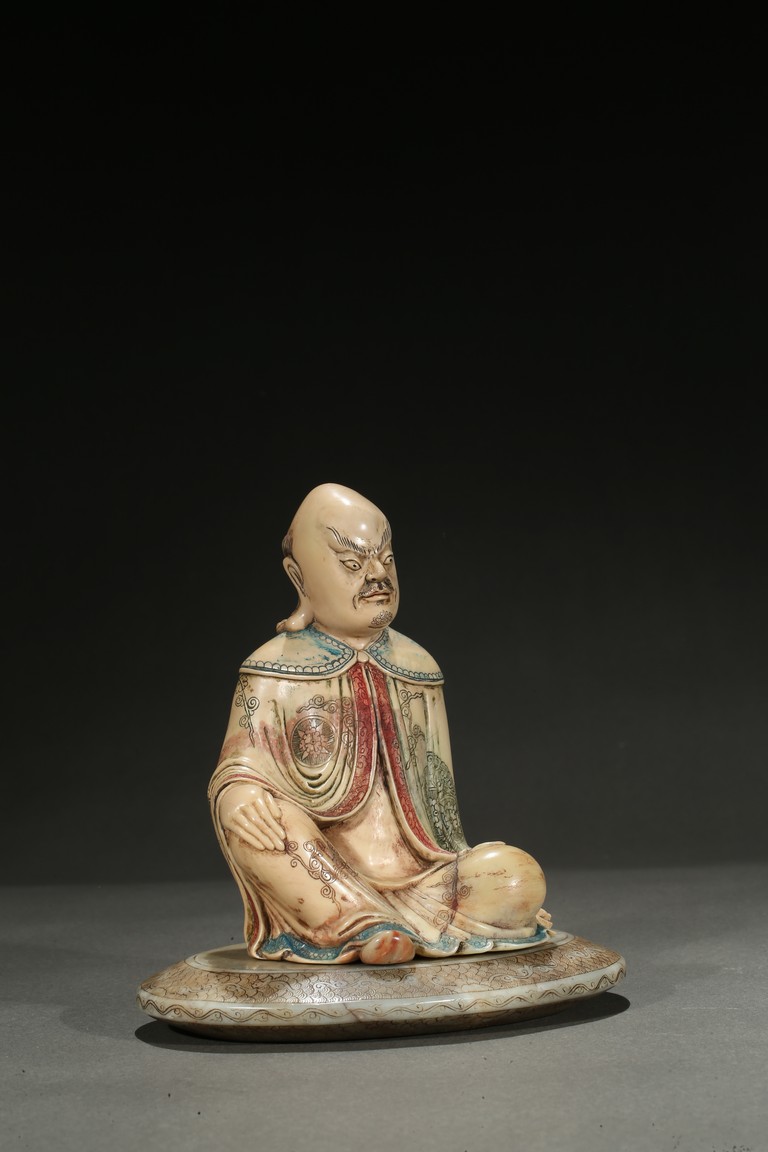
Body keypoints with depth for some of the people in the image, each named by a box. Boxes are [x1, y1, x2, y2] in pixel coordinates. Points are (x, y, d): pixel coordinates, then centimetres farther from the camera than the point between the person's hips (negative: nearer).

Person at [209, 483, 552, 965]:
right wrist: (238, 797, -28)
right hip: (318, 872, -2)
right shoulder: (275, 673, 2)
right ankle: (361, 922, -31)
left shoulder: (416, 669, 11)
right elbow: (239, 768, -4)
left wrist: (459, 878, 10)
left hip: (417, 876, 2)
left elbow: (438, 788, 15)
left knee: (521, 877, -22)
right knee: (245, 807, -31)